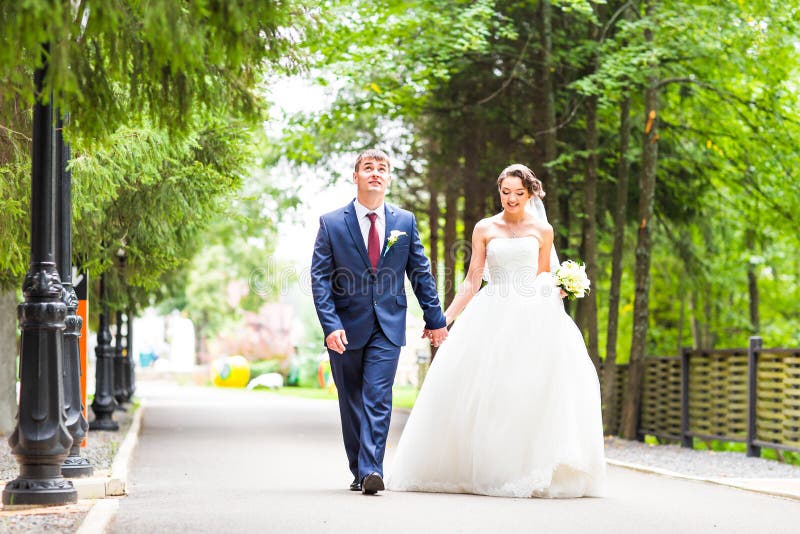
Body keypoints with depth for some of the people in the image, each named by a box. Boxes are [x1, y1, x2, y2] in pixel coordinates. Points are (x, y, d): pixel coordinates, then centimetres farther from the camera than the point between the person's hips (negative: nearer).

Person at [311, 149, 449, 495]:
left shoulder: (405, 221, 5)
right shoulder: (331, 223, -1)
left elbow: (420, 273, 10)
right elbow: (320, 278, -4)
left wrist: (435, 319, 11)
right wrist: (330, 325, -14)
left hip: (388, 327, 0)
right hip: (346, 328, 0)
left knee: (378, 399, -11)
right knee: (352, 403, 9)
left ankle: (371, 470, -16)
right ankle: (359, 472, 20)